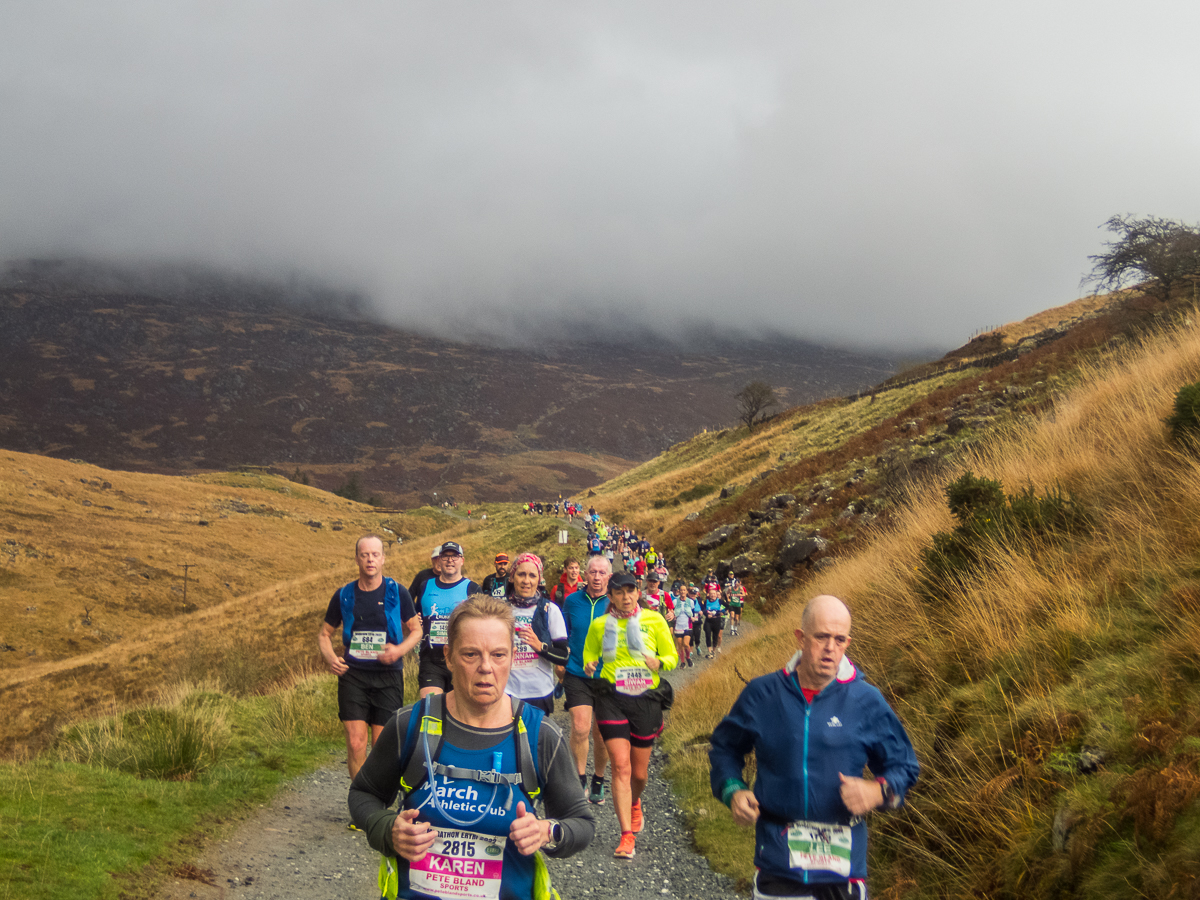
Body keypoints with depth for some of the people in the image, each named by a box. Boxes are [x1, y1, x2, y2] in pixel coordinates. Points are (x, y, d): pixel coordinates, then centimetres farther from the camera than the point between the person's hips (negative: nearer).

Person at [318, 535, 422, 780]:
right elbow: (324, 633, 14)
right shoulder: (344, 595, 5)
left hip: (388, 676, -1)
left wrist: (400, 650, -13)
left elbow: (415, 630, 8)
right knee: (355, 743, -7)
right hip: (353, 675, 1)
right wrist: (330, 658, -6)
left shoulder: (397, 592, 0)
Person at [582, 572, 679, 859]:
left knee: (640, 772, 10)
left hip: (646, 699, 1)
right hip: (612, 699, -1)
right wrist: (589, 666, -7)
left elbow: (672, 656, 7)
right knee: (621, 766, -13)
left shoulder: (654, 620, 3)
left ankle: (634, 804, 46)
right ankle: (627, 836, -11)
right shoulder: (599, 625, 5)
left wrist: (659, 662, -16)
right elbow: (589, 655, 17)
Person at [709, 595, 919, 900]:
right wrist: (732, 790, -1)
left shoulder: (867, 701, 0)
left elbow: (903, 765, 8)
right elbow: (725, 746, 16)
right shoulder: (762, 694, 2)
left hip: (842, 860, 0)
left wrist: (878, 792, -12)